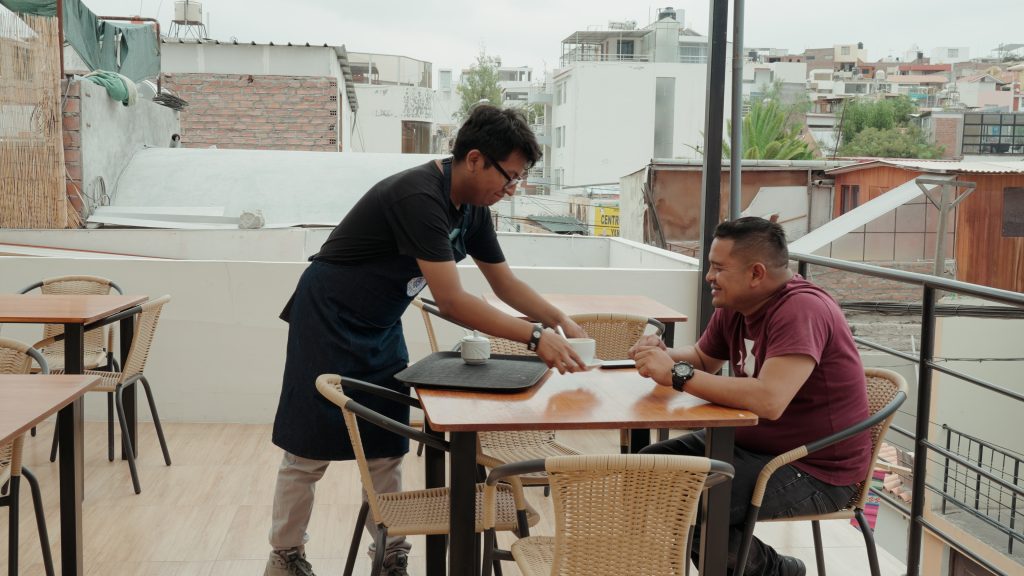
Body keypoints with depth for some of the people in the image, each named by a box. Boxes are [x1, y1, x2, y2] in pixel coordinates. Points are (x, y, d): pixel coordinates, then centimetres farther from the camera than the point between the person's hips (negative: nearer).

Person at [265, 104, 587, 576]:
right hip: (329, 321, -8)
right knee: (309, 450, 2)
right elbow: (451, 302, -35)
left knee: (386, 449, 8)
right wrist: (535, 338, -37)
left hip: (380, 326, 8)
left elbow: (505, 283, 6)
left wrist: (561, 321, -7)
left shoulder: (471, 206, -2)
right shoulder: (419, 197, -30)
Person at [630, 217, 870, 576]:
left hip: (816, 470, -9)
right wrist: (665, 357, -4)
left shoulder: (801, 310, -25)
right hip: (750, 441, 9)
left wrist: (678, 375, -30)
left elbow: (769, 400, -37)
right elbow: (702, 360, 19)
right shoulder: (733, 306, 1)